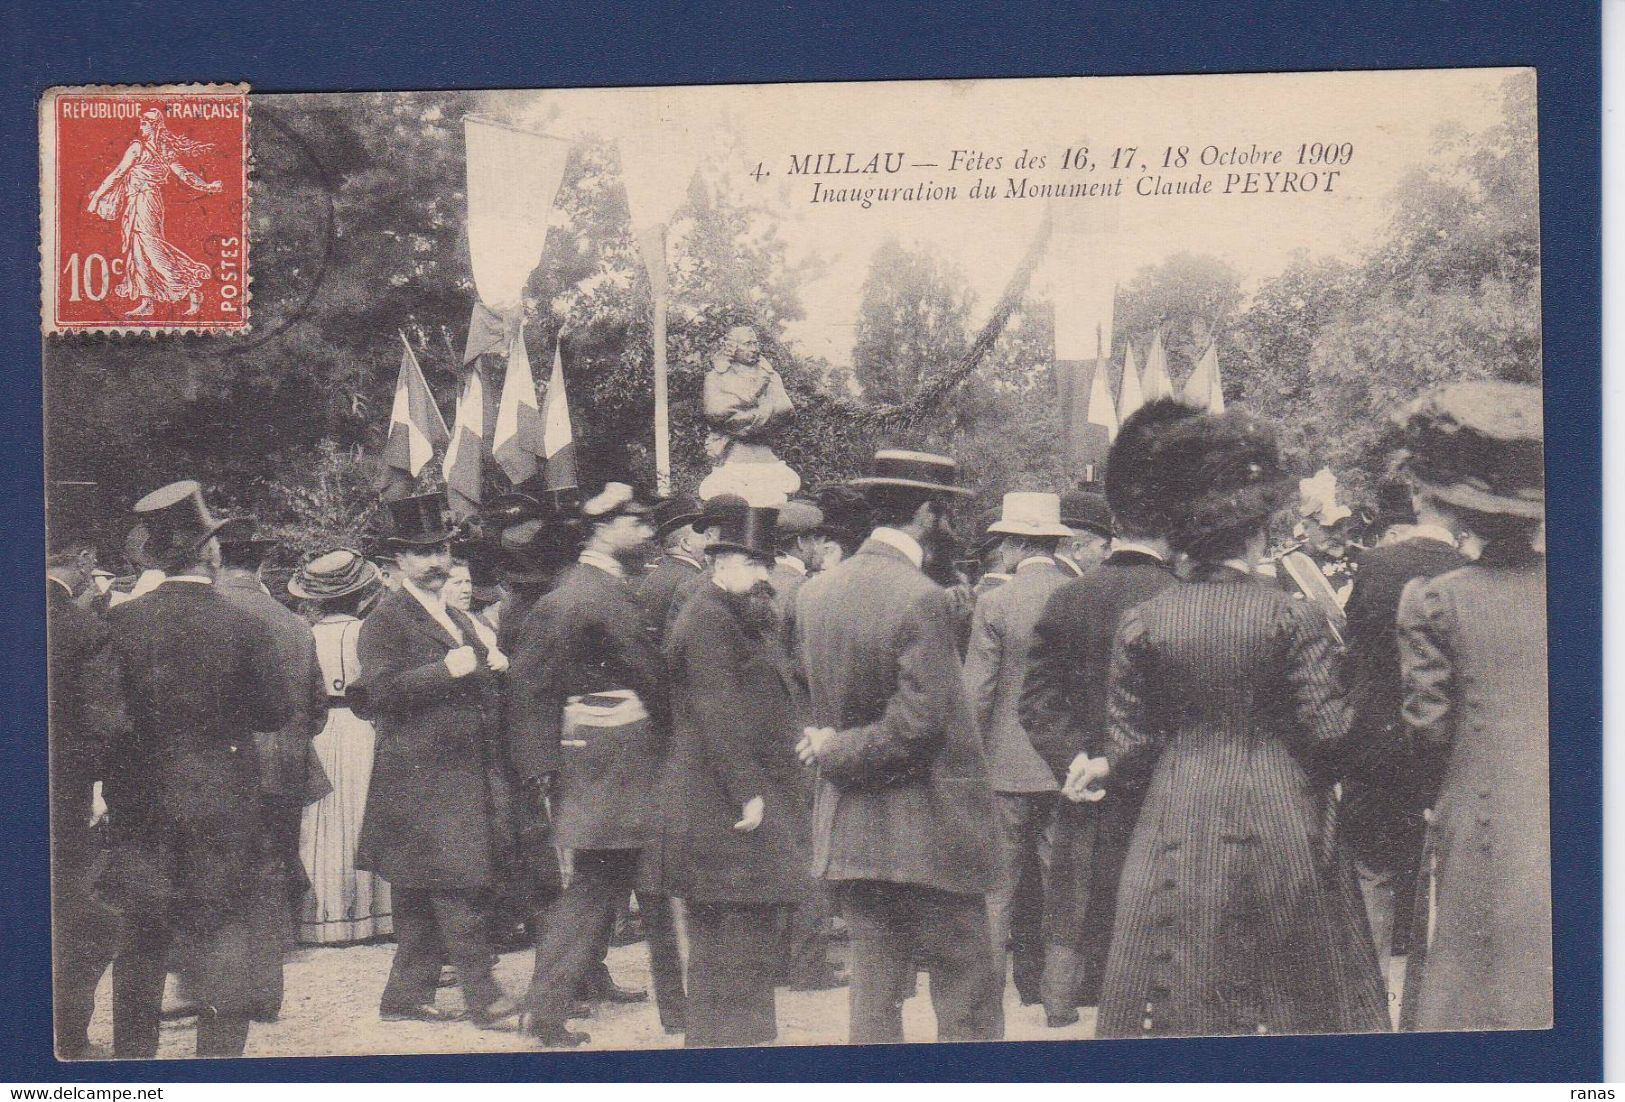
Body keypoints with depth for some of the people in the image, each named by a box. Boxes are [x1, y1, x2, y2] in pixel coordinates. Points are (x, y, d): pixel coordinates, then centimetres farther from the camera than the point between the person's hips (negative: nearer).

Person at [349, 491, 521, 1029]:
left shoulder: (458, 619, 22)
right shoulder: (384, 621, -5)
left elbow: (480, 690, 33)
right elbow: (378, 691, -18)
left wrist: (493, 664, 11)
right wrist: (447, 670, -23)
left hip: (469, 777, 8)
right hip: (421, 777, -8)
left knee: (422, 895, 11)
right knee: (456, 887, -11)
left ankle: (404, 998, 17)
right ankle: (483, 998, -9)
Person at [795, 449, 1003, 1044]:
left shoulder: (814, 592, 4)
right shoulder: (921, 599, -17)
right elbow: (919, 724, -19)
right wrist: (838, 751, -8)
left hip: (848, 830, 7)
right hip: (929, 830, -7)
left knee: (873, 984, 11)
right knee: (968, 994, 3)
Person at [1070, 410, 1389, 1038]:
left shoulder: (1142, 622, -2)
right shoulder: (1295, 619, -8)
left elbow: (1134, 742, 0)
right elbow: (1327, 734, -8)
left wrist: (1104, 767, 21)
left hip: (1178, 828, 2)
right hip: (1280, 835, -2)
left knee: (1173, 1004, 6)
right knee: (1300, 988, 11)